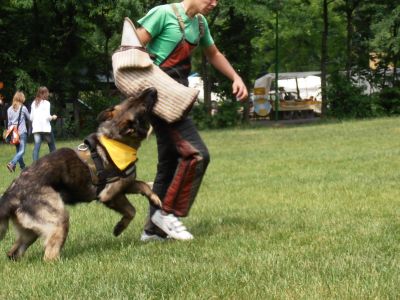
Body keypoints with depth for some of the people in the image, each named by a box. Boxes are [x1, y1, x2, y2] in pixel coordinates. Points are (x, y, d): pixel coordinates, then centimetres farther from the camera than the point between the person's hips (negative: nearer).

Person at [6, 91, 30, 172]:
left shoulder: (9, 109, 5)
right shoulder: (23, 108, -7)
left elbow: (9, 122, 10)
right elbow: (29, 118, 5)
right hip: (22, 132, -6)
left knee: (18, 151, 15)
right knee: (21, 151, -8)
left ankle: (23, 167, 20)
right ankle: (12, 164, -26)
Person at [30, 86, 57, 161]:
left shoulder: (34, 103, 10)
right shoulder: (46, 103, -6)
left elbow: (31, 117, 9)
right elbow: (47, 116, -12)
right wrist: (53, 117, 7)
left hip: (36, 128, 4)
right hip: (45, 128, -4)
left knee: (36, 147, -1)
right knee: (52, 146, 10)